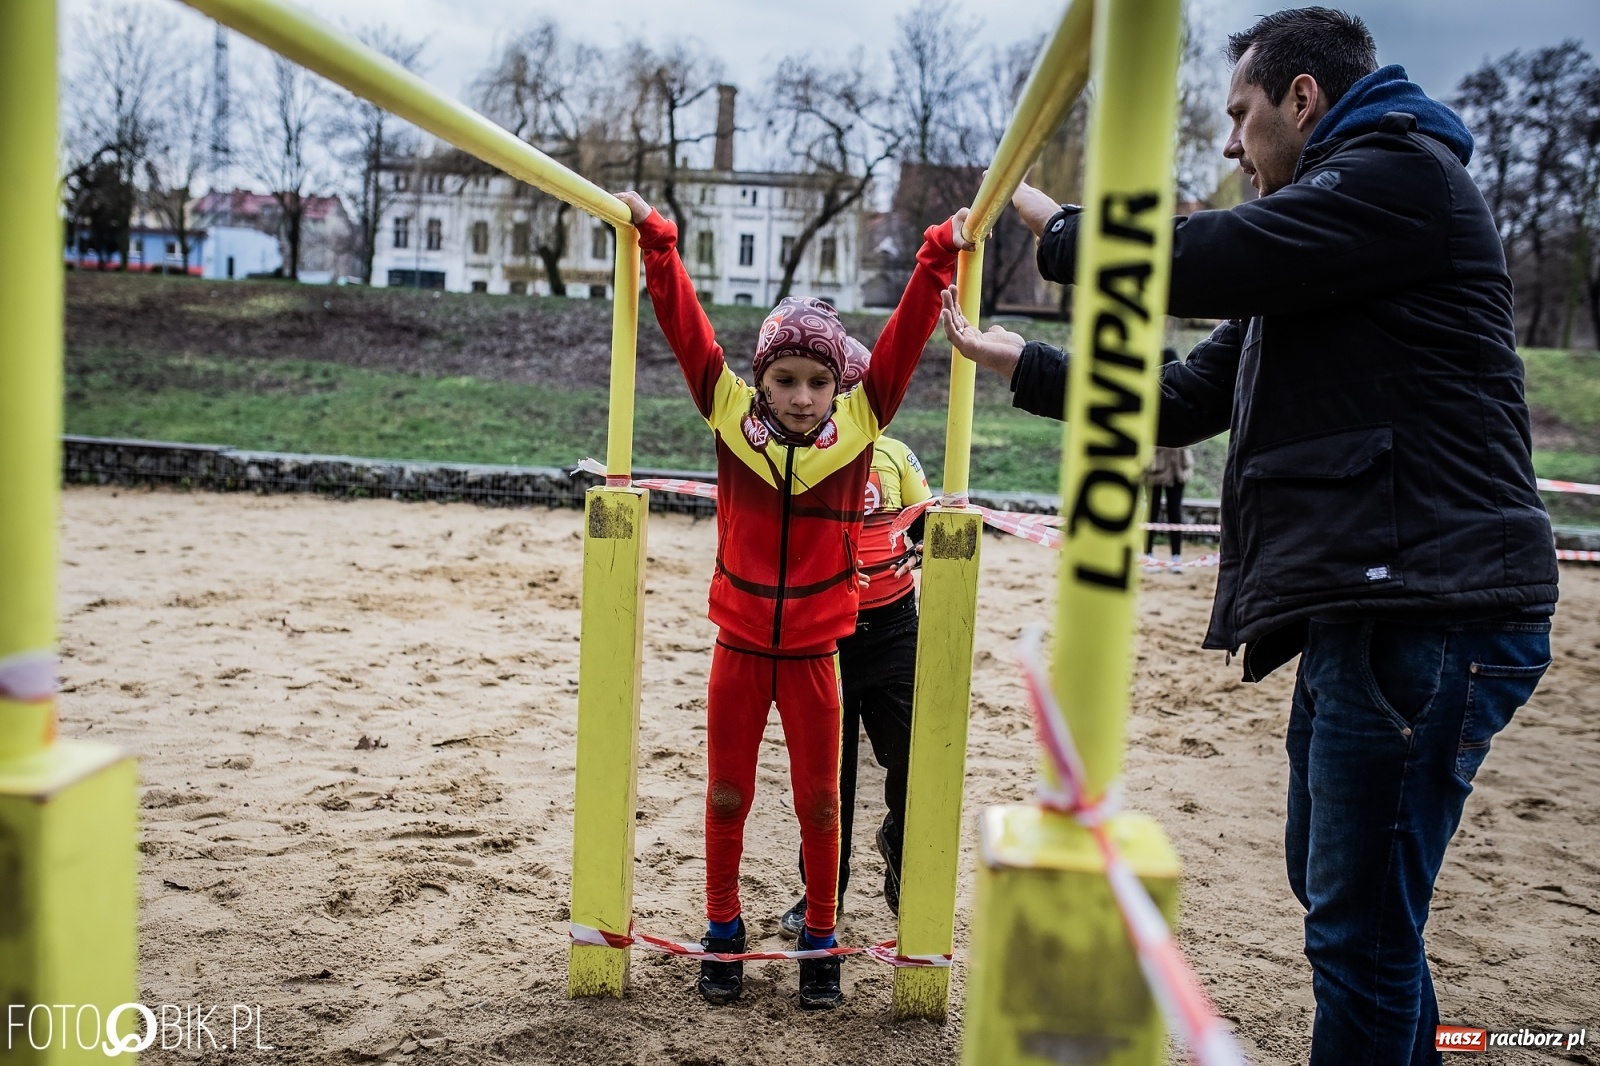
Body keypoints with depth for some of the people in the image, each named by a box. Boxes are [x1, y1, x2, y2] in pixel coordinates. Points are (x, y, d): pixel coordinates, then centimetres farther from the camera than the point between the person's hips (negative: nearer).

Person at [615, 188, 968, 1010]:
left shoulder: (860, 425, -5)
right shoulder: (729, 414, -4)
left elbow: (906, 336, -6)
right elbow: (685, 327, -5)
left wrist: (941, 254, -9)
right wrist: (656, 240, -6)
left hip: (813, 654, 0)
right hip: (738, 648, 1)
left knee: (819, 802, 10)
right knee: (727, 795, 12)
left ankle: (820, 939, 27)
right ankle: (723, 931, 29)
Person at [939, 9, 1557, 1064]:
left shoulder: (1401, 172, -6)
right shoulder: (1311, 259, 25)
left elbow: (1193, 263, -15)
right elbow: (1183, 400, 25)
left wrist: (1056, 225, 4)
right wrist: (1019, 362, 26)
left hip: (1425, 610, -11)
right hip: (1361, 612, 11)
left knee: (1360, 926, -4)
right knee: (1339, 889, 21)